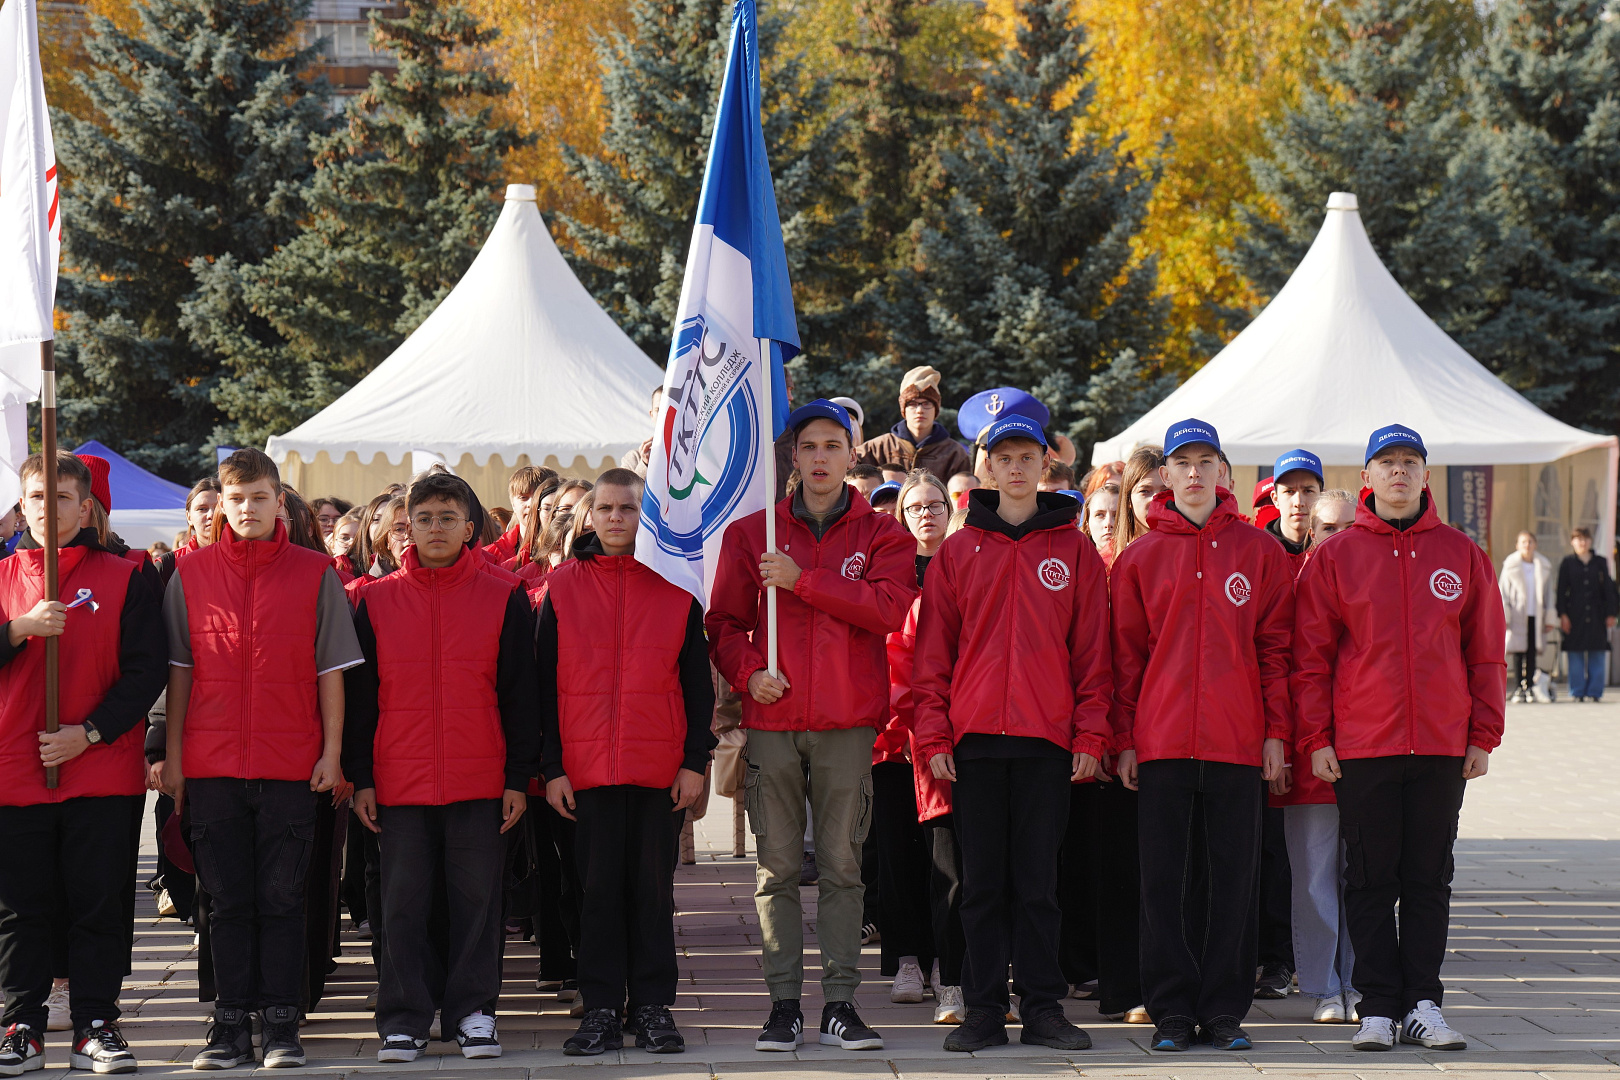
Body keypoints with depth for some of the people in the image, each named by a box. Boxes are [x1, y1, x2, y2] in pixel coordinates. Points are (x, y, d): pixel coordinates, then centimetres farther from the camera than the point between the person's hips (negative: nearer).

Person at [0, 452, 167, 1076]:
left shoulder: (124, 580, 4)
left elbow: (146, 670, -2)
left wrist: (89, 732, -12)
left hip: (103, 771, -1)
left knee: (99, 904, 1)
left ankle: (95, 1026, 8)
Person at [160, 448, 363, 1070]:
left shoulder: (315, 575, 3)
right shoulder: (190, 575, 6)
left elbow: (331, 670, 4)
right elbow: (179, 670, 9)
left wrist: (332, 752, -1)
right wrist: (172, 757, 5)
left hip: (291, 764, -1)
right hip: (212, 763, 1)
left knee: (281, 898, 1)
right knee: (228, 899, 4)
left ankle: (282, 1024, 6)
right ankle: (231, 1025, 8)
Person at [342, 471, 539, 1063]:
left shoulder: (504, 601, 4)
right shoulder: (376, 602, 6)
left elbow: (520, 696, 5)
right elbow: (359, 696, 7)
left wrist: (519, 777, 0)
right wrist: (360, 779, 2)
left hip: (481, 784, -1)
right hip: (400, 785, 1)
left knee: (476, 898, 4)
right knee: (404, 902, 3)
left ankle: (474, 1012, 12)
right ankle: (404, 1020, 8)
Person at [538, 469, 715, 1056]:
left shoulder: (677, 587, 6)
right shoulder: (563, 586, 6)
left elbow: (697, 680, 7)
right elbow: (546, 683, 5)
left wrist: (695, 761, 0)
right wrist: (552, 766, -1)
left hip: (661, 766, 0)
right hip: (588, 766, 0)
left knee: (653, 886, 4)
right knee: (598, 886, 3)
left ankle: (653, 1007, 11)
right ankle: (601, 1010, 8)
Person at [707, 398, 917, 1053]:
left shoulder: (881, 534, 7)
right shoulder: (750, 534, 11)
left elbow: (889, 607, -11)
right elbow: (724, 622, 10)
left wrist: (801, 579, -15)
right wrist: (747, 672, -9)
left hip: (848, 723, -1)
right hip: (772, 721, 1)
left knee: (842, 864, 1)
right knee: (777, 867, 1)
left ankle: (840, 1004, 4)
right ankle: (784, 1004, 5)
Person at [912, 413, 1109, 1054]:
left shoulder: (1074, 551, 7)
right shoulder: (958, 552, 9)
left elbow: (1092, 652, 5)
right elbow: (933, 652, 7)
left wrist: (1090, 736, -2)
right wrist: (934, 736, -1)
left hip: (1047, 738, -1)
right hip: (975, 737, 1)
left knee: (1038, 880, 2)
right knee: (982, 880, 3)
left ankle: (1043, 1008, 7)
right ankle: (983, 1010, 7)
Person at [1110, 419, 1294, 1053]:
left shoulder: (1260, 552, 6)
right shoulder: (1139, 558, 7)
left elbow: (1275, 645, 5)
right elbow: (1127, 653, 6)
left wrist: (1277, 731, -1)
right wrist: (1124, 739, 1)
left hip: (1239, 740, 0)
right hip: (1162, 740, 0)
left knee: (1234, 877, 2)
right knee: (1164, 878, 1)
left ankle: (1224, 1009, 9)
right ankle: (1171, 1011, 7)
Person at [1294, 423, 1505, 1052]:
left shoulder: (1461, 556, 7)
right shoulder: (1334, 557, 3)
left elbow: (1485, 653, 9)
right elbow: (1310, 657, 2)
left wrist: (1484, 735, 4)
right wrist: (1315, 738, -4)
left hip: (1443, 746, 1)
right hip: (1361, 745, -1)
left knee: (1429, 880, 5)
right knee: (1371, 881, 2)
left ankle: (1423, 1006, 9)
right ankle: (1378, 1007, 6)